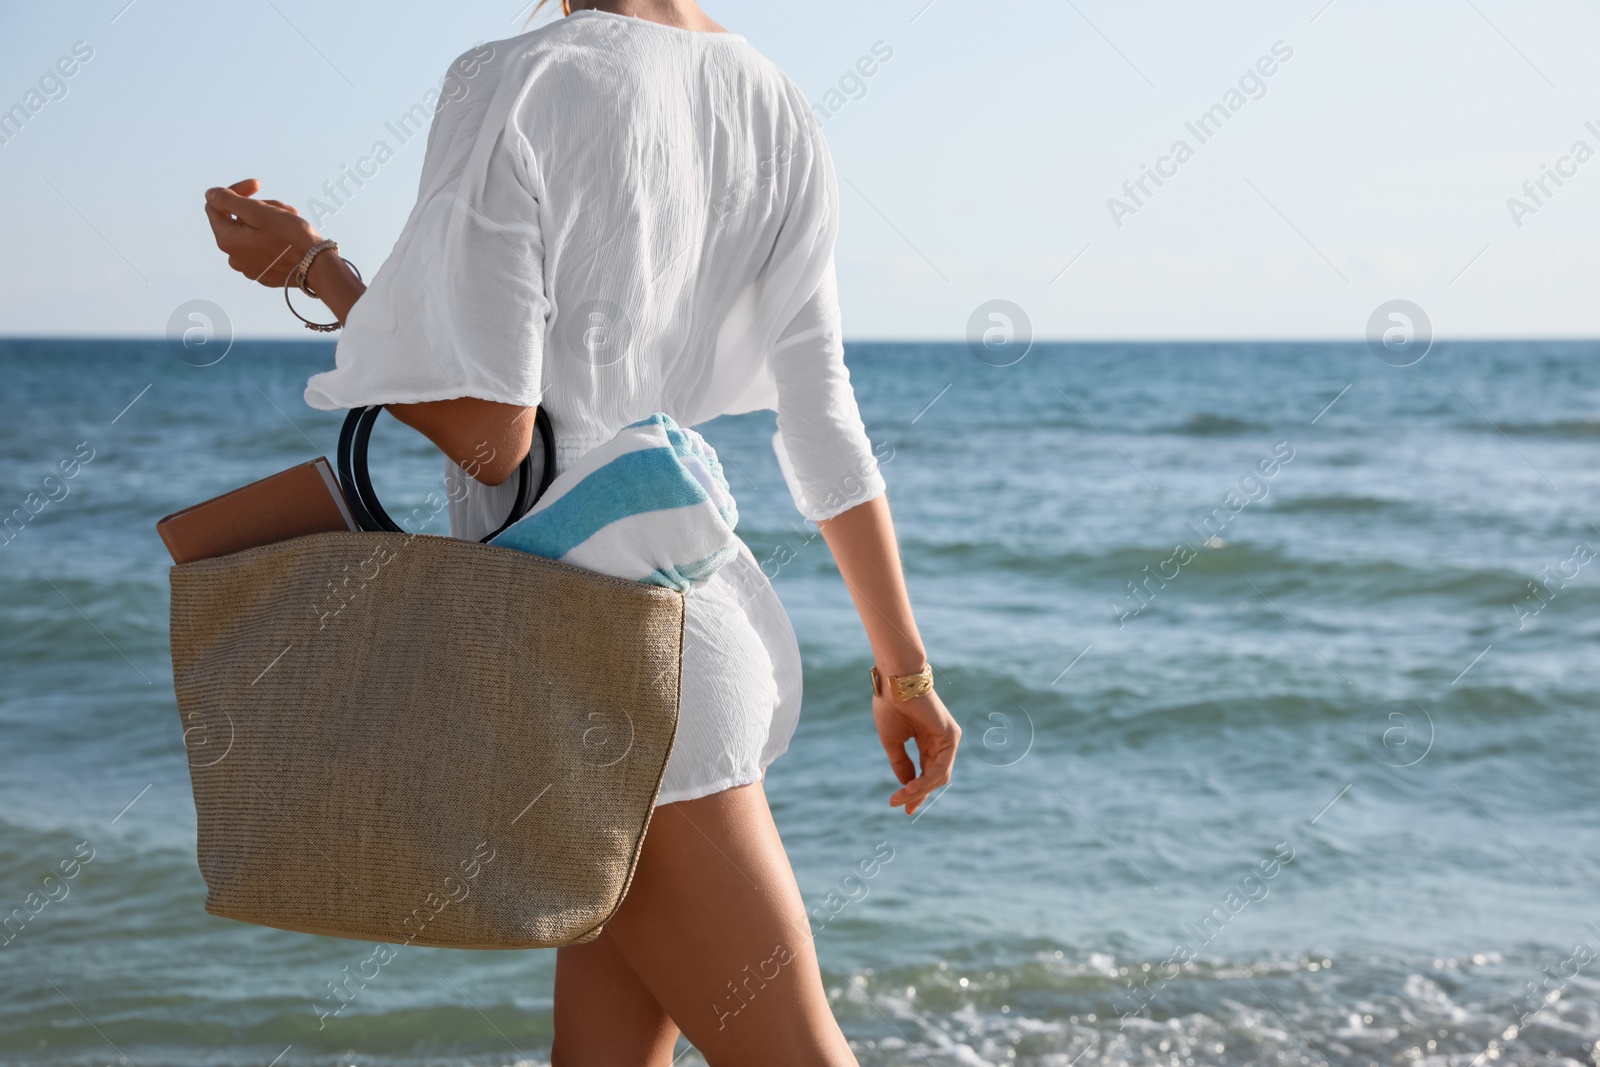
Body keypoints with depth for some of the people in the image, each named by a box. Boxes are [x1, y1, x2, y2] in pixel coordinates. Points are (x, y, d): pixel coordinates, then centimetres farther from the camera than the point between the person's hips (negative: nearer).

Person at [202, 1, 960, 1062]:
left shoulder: (514, 88, -14)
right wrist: (905, 664, 13)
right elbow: (825, 416, 8)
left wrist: (312, 266, -1)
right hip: (724, 610, 7)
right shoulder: (776, 105, 6)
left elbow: (490, 438, -14)